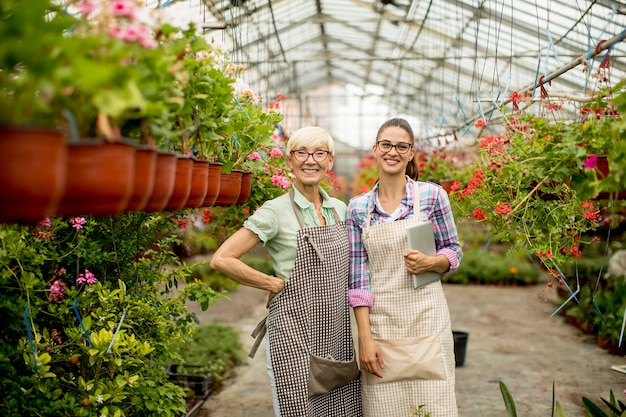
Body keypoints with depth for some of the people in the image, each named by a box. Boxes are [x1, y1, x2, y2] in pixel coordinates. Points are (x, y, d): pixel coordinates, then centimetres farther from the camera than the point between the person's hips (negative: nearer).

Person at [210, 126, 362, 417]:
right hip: (294, 332, -6)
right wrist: (274, 284, -11)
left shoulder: (340, 209, 8)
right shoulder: (276, 211, -10)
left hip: (337, 333, 6)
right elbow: (221, 259, -14)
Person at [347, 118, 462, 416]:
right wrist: (365, 337, -5)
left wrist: (430, 263, -15)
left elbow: (454, 251, 8)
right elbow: (358, 276, 1)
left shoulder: (432, 195, 1)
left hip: (426, 319, -1)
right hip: (379, 321, 1)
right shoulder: (358, 207, 4)